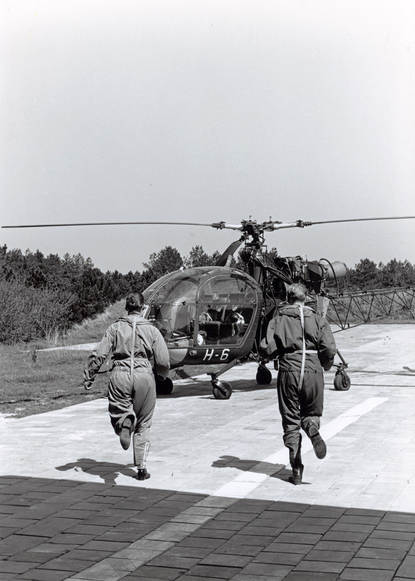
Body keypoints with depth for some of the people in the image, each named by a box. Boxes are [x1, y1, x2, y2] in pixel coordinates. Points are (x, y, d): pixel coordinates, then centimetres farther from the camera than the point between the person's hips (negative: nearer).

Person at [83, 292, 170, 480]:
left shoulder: (115, 328, 5)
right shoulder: (152, 330, 5)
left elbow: (98, 355, -2)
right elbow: (163, 363, 3)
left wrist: (88, 377, 7)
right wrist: (163, 374, 24)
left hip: (120, 375, -1)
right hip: (144, 376, 1)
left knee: (117, 413, 12)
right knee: (143, 425, 13)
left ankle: (124, 423, -26)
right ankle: (141, 468, 13)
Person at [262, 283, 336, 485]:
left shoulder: (277, 320, 4)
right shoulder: (317, 320, 4)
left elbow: (270, 348, -7)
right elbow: (329, 348, -6)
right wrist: (326, 364, 13)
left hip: (288, 372, 0)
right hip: (313, 370, 0)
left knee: (290, 421, 7)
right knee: (311, 413, 20)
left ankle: (296, 470, 2)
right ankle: (313, 430, -17)